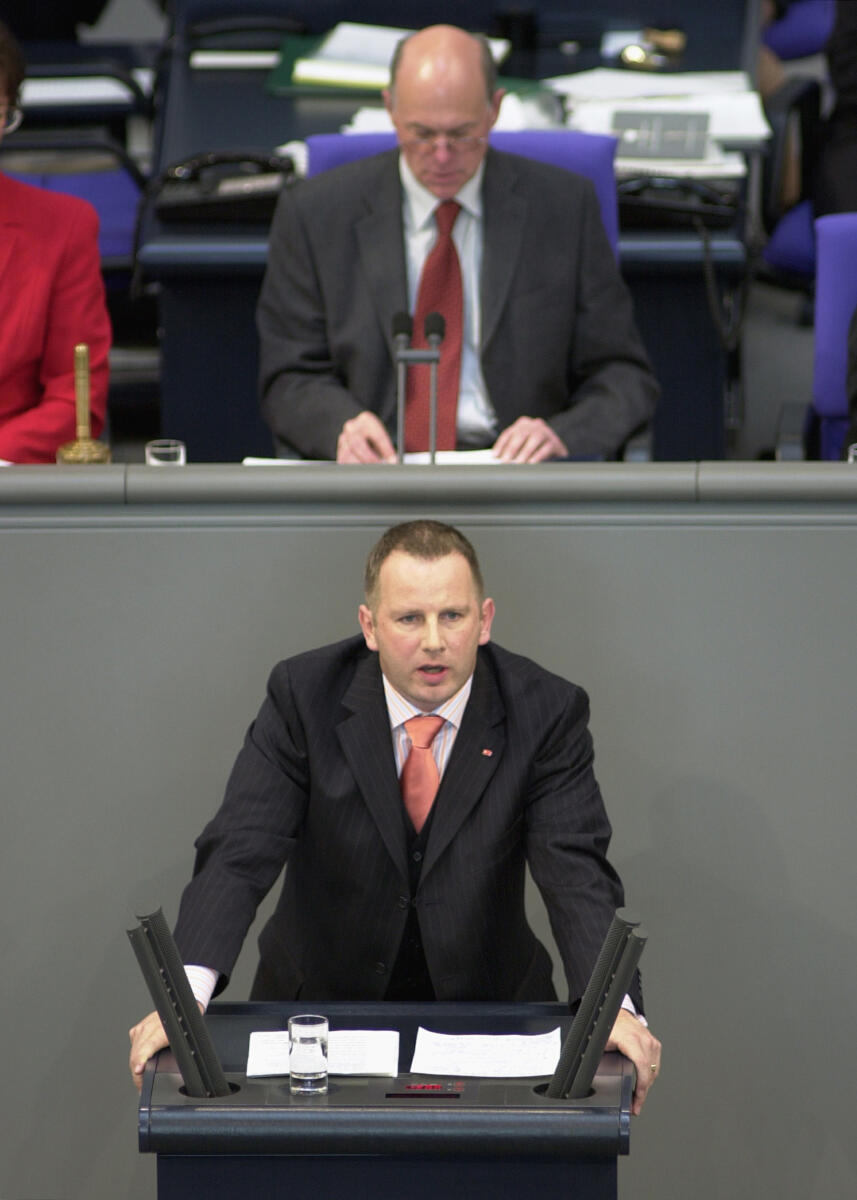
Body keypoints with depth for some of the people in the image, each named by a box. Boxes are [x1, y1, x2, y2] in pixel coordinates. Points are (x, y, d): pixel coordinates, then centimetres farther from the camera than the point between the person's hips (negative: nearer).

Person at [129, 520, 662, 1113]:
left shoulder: (544, 712, -9)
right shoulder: (304, 695, -9)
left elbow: (578, 871, -16)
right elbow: (239, 852, -16)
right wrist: (186, 993, -33)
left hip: (484, 1001, 0)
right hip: (320, 998, 0)